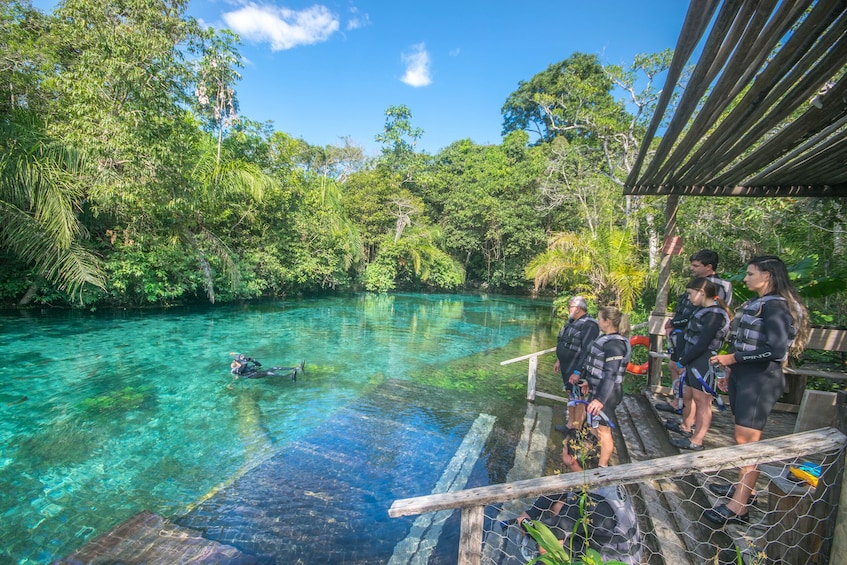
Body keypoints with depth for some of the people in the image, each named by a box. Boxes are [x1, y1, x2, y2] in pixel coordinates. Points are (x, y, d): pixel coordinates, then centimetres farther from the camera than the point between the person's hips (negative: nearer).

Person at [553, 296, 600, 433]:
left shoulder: (589, 325, -21)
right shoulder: (571, 322, 8)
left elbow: (587, 351, -26)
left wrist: (577, 372, -26)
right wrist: (559, 360, 21)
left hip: (577, 370, -9)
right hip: (567, 367, 9)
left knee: (578, 399, 5)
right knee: (572, 396, 20)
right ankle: (570, 424, 33)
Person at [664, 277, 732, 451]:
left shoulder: (714, 314, -19)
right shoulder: (704, 310, 10)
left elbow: (702, 344, -21)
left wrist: (682, 361, -11)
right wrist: (683, 359, 6)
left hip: (704, 365, -10)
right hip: (694, 363, 10)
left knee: (702, 402, 1)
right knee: (688, 396, 21)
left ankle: (696, 441, 11)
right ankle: (686, 427, 38)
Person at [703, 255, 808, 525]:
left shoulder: (775, 306, -13)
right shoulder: (756, 303, 15)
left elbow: (776, 349, -21)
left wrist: (732, 358, -17)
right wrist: (730, 373, 17)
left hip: (760, 379, -9)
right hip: (743, 376, 9)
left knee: (746, 439, -6)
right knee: (744, 437, 16)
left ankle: (739, 507, 1)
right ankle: (744, 488, 30)